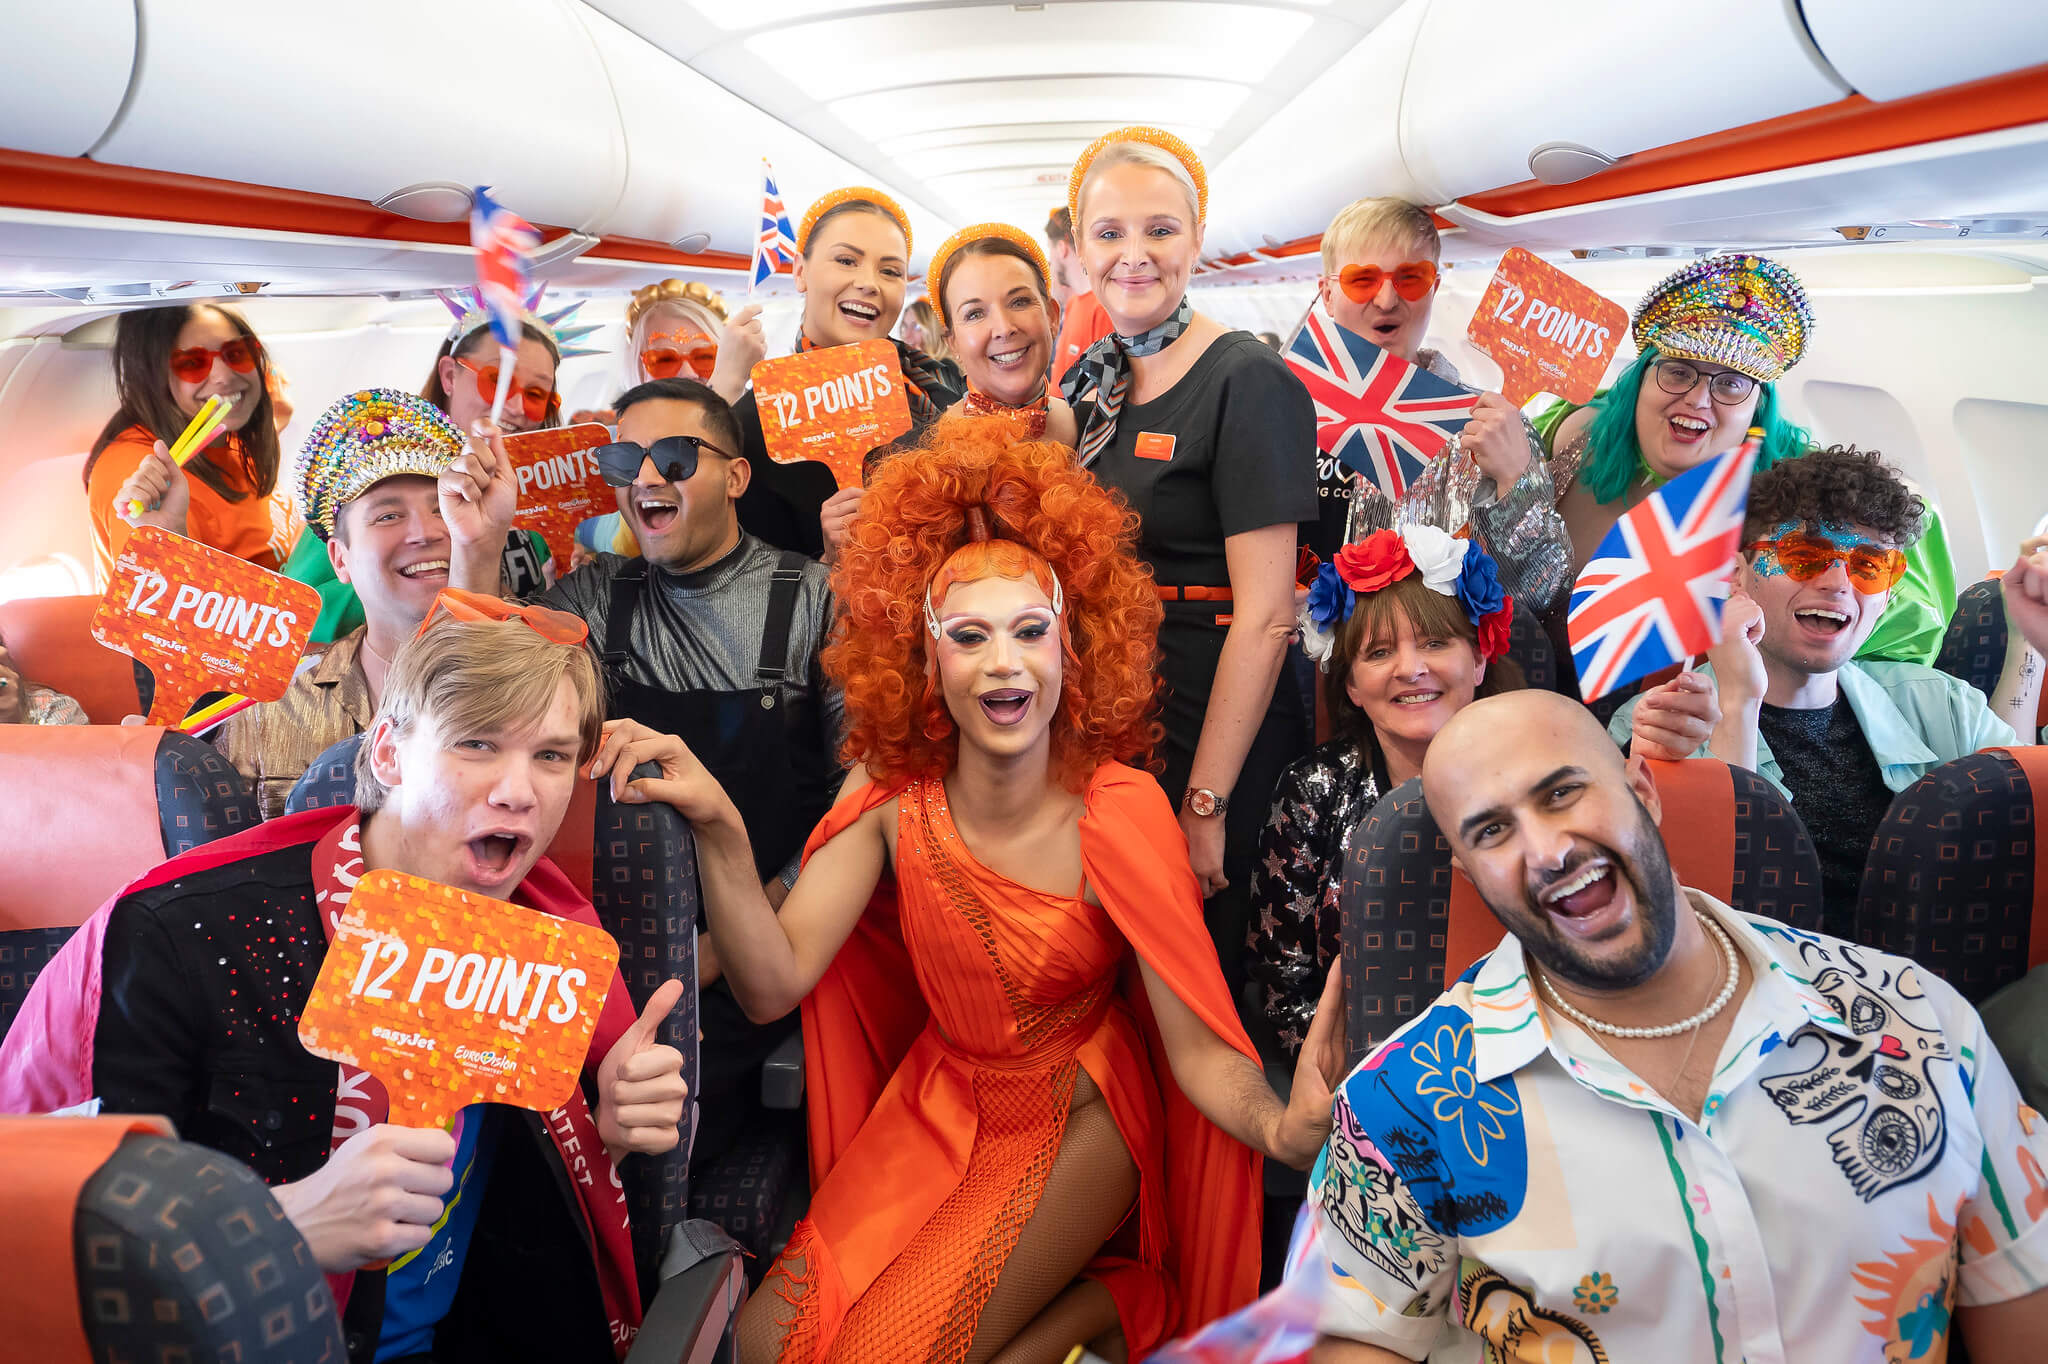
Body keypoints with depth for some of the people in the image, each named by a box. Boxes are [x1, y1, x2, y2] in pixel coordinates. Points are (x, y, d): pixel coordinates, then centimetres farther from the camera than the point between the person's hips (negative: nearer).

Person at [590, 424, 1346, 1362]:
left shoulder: (1118, 809, -21)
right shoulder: (890, 792, -12)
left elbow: (1198, 1046, -22)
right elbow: (775, 984, -19)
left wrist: (1283, 1127, -43)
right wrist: (718, 830, -35)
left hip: (1078, 1121, -4)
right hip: (936, 1101, 4)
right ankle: (1045, 1286, 12)